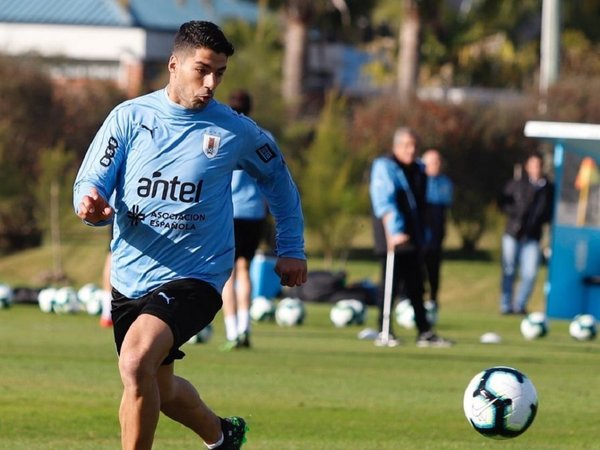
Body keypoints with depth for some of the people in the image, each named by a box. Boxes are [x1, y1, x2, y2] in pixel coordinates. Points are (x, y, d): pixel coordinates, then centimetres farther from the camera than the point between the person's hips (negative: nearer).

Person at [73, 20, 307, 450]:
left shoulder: (235, 131, -3)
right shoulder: (130, 117, -2)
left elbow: (278, 177, 16)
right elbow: (90, 184, -3)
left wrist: (292, 248, 15)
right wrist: (91, 205, -27)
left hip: (193, 277, -4)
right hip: (129, 280, 4)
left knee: (136, 361, -29)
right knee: (158, 389, 19)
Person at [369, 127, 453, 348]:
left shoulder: (418, 169, 17)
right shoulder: (384, 168, -7)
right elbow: (385, 203, -18)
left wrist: (422, 234, 23)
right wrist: (394, 232, -29)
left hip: (413, 238, 7)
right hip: (393, 239, -7)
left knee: (416, 287, 8)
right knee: (391, 285, -6)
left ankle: (425, 332, 9)